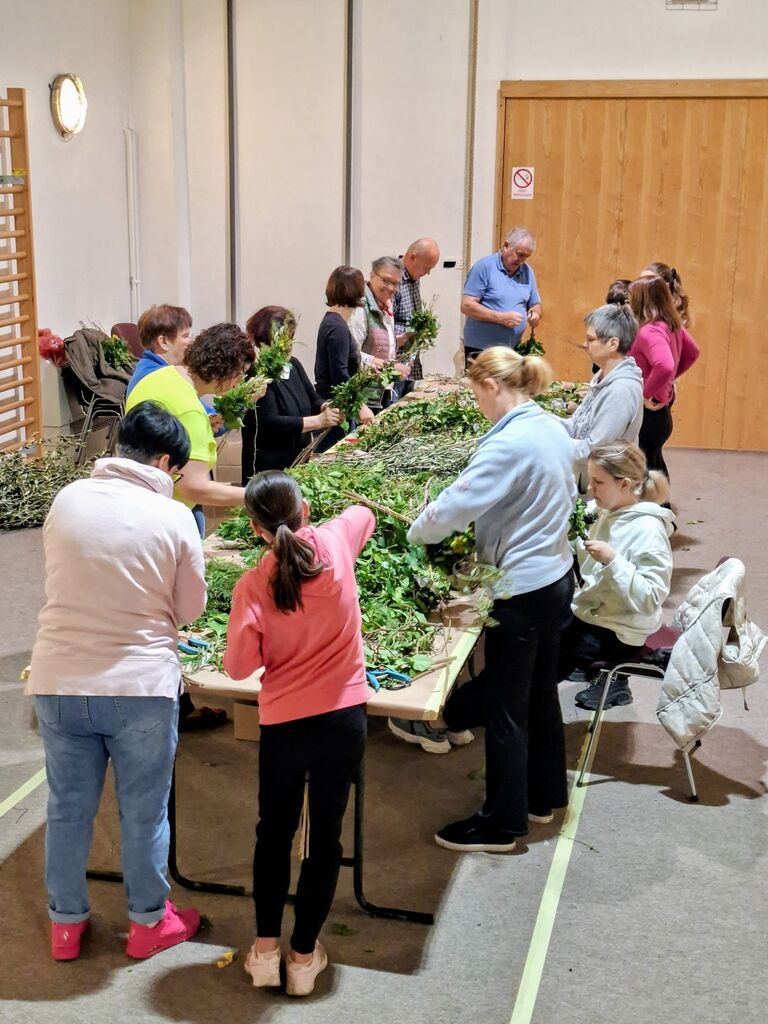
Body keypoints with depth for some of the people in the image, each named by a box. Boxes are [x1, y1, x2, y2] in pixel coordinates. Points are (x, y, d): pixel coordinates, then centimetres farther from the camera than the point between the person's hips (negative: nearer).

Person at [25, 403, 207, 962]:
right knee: (144, 812, 14)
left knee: (68, 809, 18)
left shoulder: (67, 500, -2)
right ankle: (149, 922, 31)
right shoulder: (173, 517, -11)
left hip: (58, 683, 3)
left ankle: (66, 923, 33)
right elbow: (191, 608, -1)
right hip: (141, 686, -3)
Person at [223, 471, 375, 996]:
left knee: (274, 831, 19)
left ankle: (266, 948, 24)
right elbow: (363, 513, 16)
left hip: (283, 723, -1)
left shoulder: (252, 586, -12)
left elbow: (239, 666, -9)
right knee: (325, 835, 12)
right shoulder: (335, 543, -7)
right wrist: (310, 523, 31)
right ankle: (304, 954, 21)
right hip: (345, 717, 1)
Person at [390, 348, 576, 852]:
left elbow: (454, 505, -25)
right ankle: (544, 795, 37)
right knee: (539, 692, 22)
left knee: (505, 708, 3)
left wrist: (414, 534, -7)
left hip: (522, 588, -9)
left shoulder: (509, 443, -24)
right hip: (556, 577, 9)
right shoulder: (554, 429, 4)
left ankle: (501, 824, 16)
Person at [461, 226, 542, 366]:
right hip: (480, 349, -5)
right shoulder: (485, 267, -7)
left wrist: (535, 314, -4)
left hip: (514, 350, 5)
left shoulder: (527, 272, 11)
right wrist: (501, 318, -19)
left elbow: (535, 305, 21)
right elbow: (466, 306, -12)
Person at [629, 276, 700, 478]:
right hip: (661, 406, 10)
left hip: (649, 413, -10)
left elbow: (664, 366, -39)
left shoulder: (649, 331, -23)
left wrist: (647, 393, -25)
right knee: (654, 464, 25)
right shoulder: (671, 325, 6)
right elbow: (692, 352, 21)